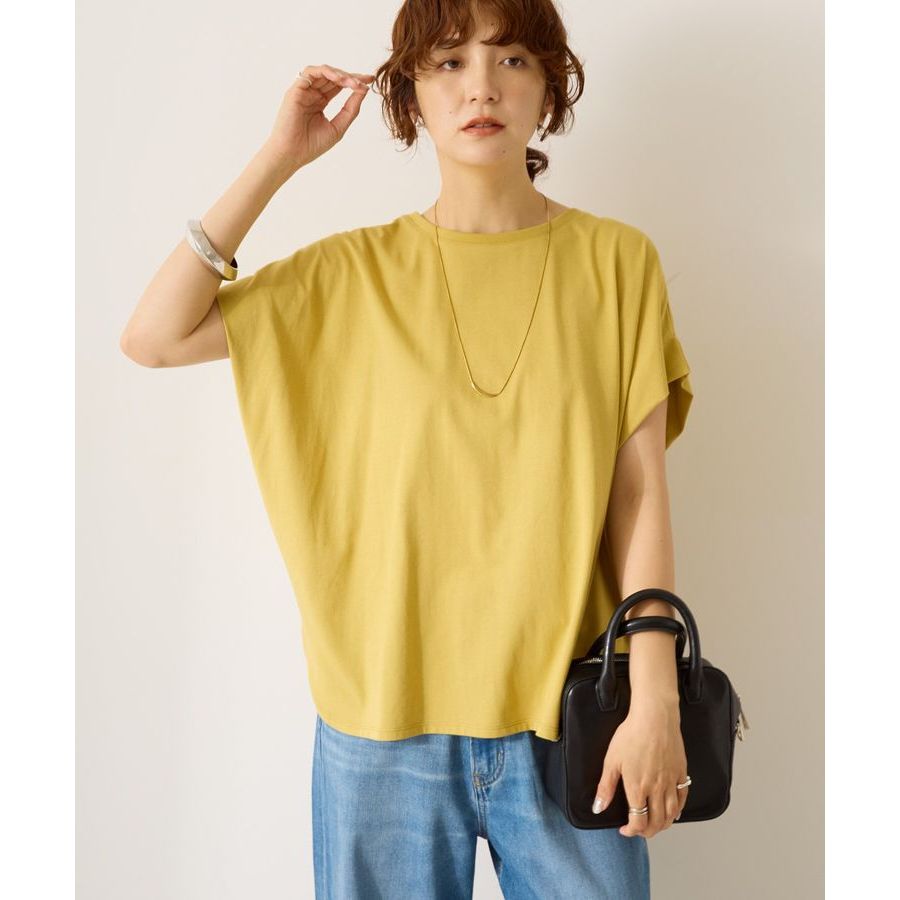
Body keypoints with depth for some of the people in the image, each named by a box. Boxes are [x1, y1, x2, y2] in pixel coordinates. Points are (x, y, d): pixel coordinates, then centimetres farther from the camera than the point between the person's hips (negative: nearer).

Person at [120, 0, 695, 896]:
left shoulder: (614, 259, 0)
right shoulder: (357, 272, 2)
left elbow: (639, 493, -3)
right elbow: (152, 337, -4)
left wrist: (655, 699, -7)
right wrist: (279, 158, -5)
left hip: (565, 718, 0)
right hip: (387, 719, 1)